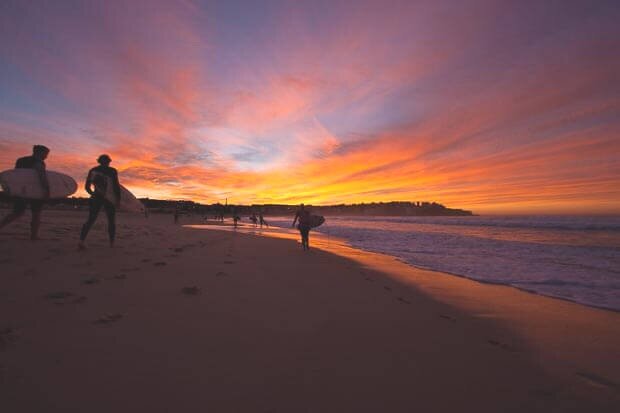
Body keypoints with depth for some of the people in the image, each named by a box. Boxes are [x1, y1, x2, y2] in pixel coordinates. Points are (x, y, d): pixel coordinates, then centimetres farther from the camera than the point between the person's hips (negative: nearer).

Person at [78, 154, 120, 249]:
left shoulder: (92, 170, 11)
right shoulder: (112, 170, 0)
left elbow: (87, 187, 11)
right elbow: (116, 186, -10)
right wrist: (118, 199, -9)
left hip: (96, 198, 3)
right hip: (109, 198, -3)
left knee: (90, 220, 5)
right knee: (111, 221, 10)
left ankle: (81, 241, -15)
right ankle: (112, 243, 9)